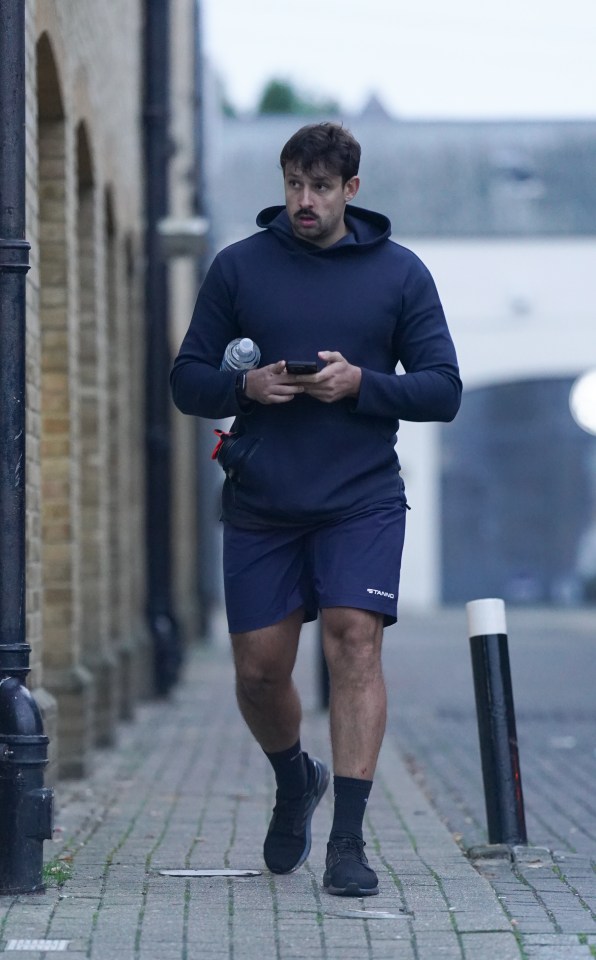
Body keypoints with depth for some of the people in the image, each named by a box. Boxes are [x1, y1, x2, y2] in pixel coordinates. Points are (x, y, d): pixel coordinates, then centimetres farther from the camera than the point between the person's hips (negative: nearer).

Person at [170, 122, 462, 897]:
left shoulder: (400, 273, 3)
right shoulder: (239, 267, 5)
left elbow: (443, 390, 2)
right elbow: (187, 380, 7)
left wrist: (361, 384, -15)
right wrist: (245, 386, -14)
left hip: (363, 501, -2)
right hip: (260, 505, 2)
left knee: (354, 645, -15)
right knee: (259, 670, 5)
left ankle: (348, 841, -13)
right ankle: (296, 780, 36)